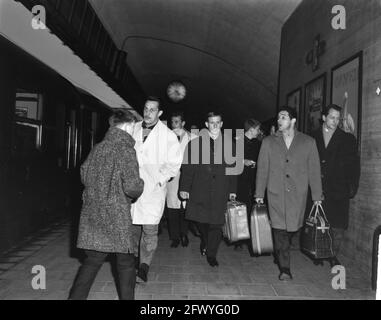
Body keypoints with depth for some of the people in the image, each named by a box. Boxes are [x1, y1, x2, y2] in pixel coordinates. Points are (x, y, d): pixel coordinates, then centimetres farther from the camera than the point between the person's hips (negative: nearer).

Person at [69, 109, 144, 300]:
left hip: (92, 211, 6)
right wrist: (140, 187, 1)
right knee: (126, 262, 12)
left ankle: (76, 297, 19)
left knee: (92, 260, 17)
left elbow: (84, 174, 16)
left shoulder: (98, 148, 8)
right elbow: (132, 186, -19)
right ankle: (127, 297, 23)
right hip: (116, 214, -6)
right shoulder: (125, 149, -12)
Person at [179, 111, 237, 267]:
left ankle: (211, 254, 18)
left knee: (216, 222, 1)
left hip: (220, 190, 0)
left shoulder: (228, 142, 5)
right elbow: (187, 167, 0)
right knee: (201, 220, 9)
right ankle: (205, 241, 39)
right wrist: (184, 188, -5)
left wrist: (233, 190, 4)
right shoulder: (195, 142, 1)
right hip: (200, 189, 0)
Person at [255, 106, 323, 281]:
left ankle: (279, 255, 36)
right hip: (276, 193, 0)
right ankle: (284, 268, 5)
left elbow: (314, 170, 6)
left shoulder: (308, 142, 6)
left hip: (298, 194, 1)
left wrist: (317, 195, 3)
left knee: (292, 229, 8)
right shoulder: (268, 142, 8)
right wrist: (259, 193, 3)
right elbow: (262, 169, 7)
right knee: (280, 229, -5)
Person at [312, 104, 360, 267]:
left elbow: (354, 165, 6)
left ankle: (333, 255, 19)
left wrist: (352, 188, -2)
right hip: (317, 190, 0)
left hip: (338, 191, 0)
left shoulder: (347, 139, 7)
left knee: (338, 226, 1)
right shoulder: (312, 138, 8)